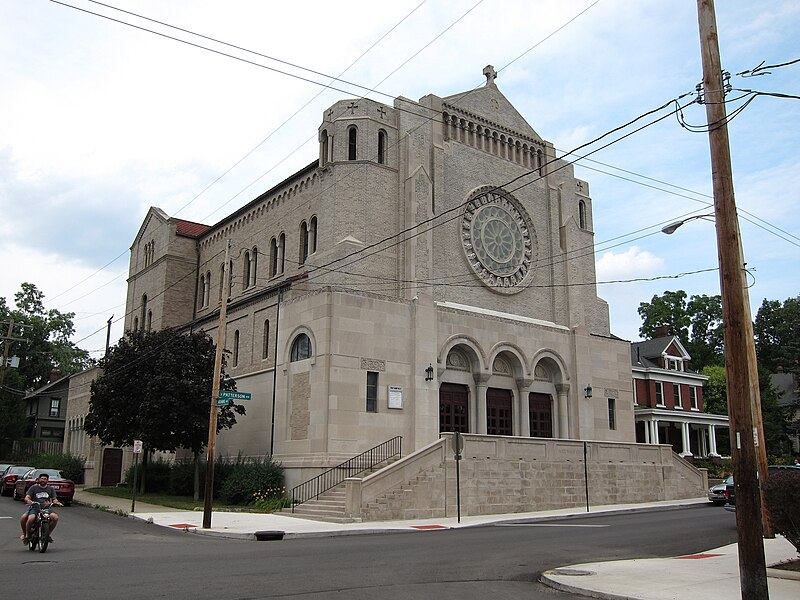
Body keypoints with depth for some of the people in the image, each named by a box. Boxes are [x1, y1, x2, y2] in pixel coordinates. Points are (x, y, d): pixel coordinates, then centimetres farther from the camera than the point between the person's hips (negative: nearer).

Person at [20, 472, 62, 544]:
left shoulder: (51, 489, 15)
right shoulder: (33, 488, 9)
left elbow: (54, 499, 10)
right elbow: (26, 498, -1)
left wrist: (57, 502, -14)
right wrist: (29, 501, -24)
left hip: (46, 508, 2)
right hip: (34, 508, -2)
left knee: (55, 517, -26)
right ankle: (26, 534, -5)